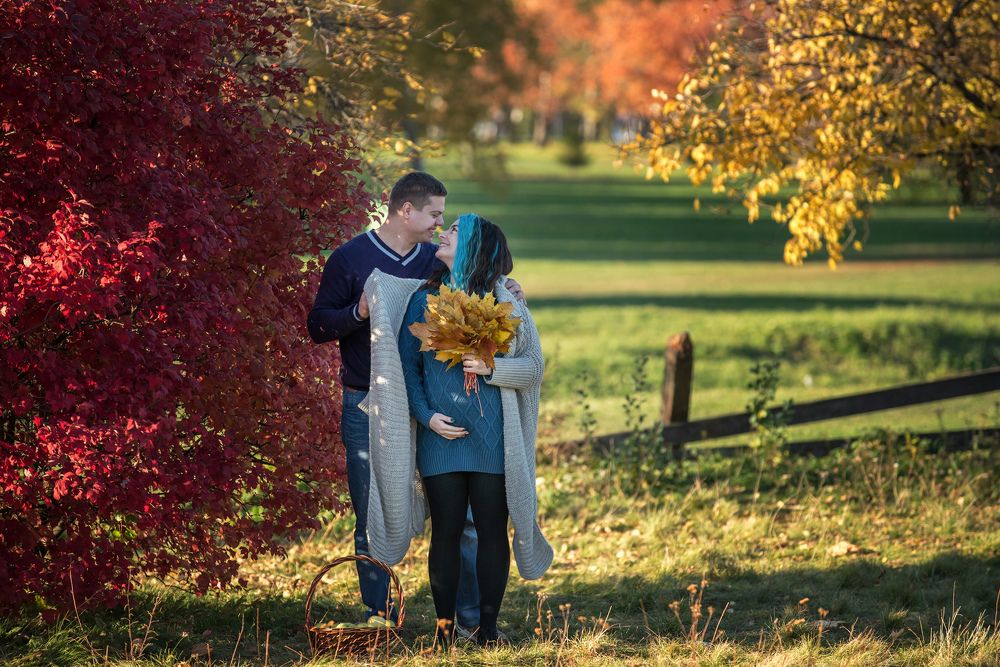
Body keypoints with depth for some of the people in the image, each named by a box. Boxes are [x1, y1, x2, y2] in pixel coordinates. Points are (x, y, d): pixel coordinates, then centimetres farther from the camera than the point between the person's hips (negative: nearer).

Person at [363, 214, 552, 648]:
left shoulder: (503, 303, 3)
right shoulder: (422, 300, 7)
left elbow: (533, 366, 2)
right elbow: (407, 366, 6)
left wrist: (492, 367, -15)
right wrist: (426, 416, -6)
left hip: (491, 437, -1)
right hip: (440, 435, 1)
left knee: (492, 529, 1)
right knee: (446, 530, 3)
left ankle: (488, 627, 10)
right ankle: (444, 627, 11)